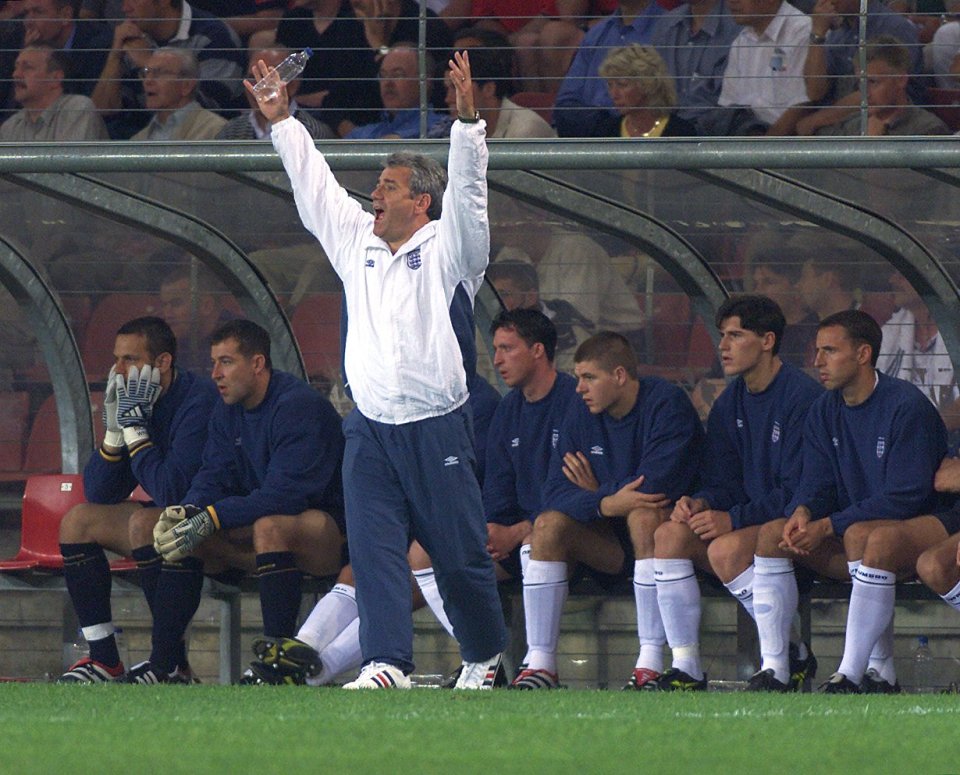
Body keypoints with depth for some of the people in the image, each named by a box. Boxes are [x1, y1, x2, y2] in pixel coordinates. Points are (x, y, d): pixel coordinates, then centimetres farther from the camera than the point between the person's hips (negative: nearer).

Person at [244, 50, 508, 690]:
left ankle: (485, 657, 19)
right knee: (374, 548, -7)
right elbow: (314, 186, 20)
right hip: (370, 431, 5)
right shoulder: (358, 243, 14)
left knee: (460, 554, 2)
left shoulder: (445, 250, -1)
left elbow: (466, 193, -15)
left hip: (436, 431, -5)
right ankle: (386, 662, -12)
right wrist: (282, 121, 21)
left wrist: (468, 120, -26)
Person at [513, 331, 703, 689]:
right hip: (610, 544, 5)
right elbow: (554, 493, -4)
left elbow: (654, 485, -25)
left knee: (644, 515, -37)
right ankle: (540, 663, -23)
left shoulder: (666, 404, -13)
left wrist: (597, 495, -10)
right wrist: (606, 503, -23)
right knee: (549, 524, -18)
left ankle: (651, 662, -39)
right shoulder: (582, 415, 5)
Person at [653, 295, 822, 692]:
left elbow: (798, 490, -19)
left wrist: (733, 519, -24)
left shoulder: (802, 396, -14)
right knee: (670, 535, -16)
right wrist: (701, 503, -12)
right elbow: (723, 483, 12)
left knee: (726, 549, -33)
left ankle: (795, 656, -15)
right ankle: (686, 667, -20)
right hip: (748, 520, 8)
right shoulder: (729, 404, 11)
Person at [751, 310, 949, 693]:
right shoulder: (824, 411, 9)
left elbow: (906, 495, -20)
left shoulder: (906, 406, -15)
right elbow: (816, 484, 5)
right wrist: (802, 513, -21)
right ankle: (773, 670, -18)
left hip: (926, 527, -7)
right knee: (773, 533, -12)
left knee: (865, 535, -38)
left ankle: (852, 674, -37)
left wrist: (828, 526, -24)